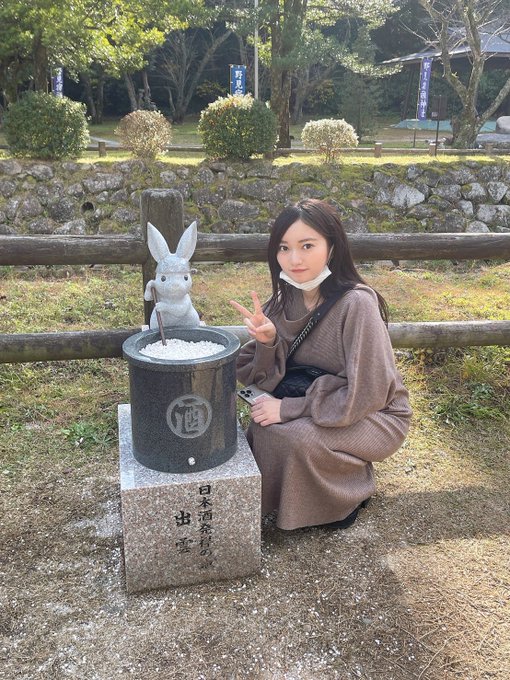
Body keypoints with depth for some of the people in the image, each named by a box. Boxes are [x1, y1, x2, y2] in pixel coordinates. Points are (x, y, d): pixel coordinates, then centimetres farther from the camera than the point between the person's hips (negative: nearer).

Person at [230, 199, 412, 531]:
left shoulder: (356, 304, -26)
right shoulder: (286, 301, -7)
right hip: (324, 409, 6)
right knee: (261, 427, -17)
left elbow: (363, 395, -25)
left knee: (297, 436, -28)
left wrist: (288, 408, -22)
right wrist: (267, 341, -25)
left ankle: (350, 491, 1)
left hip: (374, 416, -6)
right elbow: (273, 379, -5)